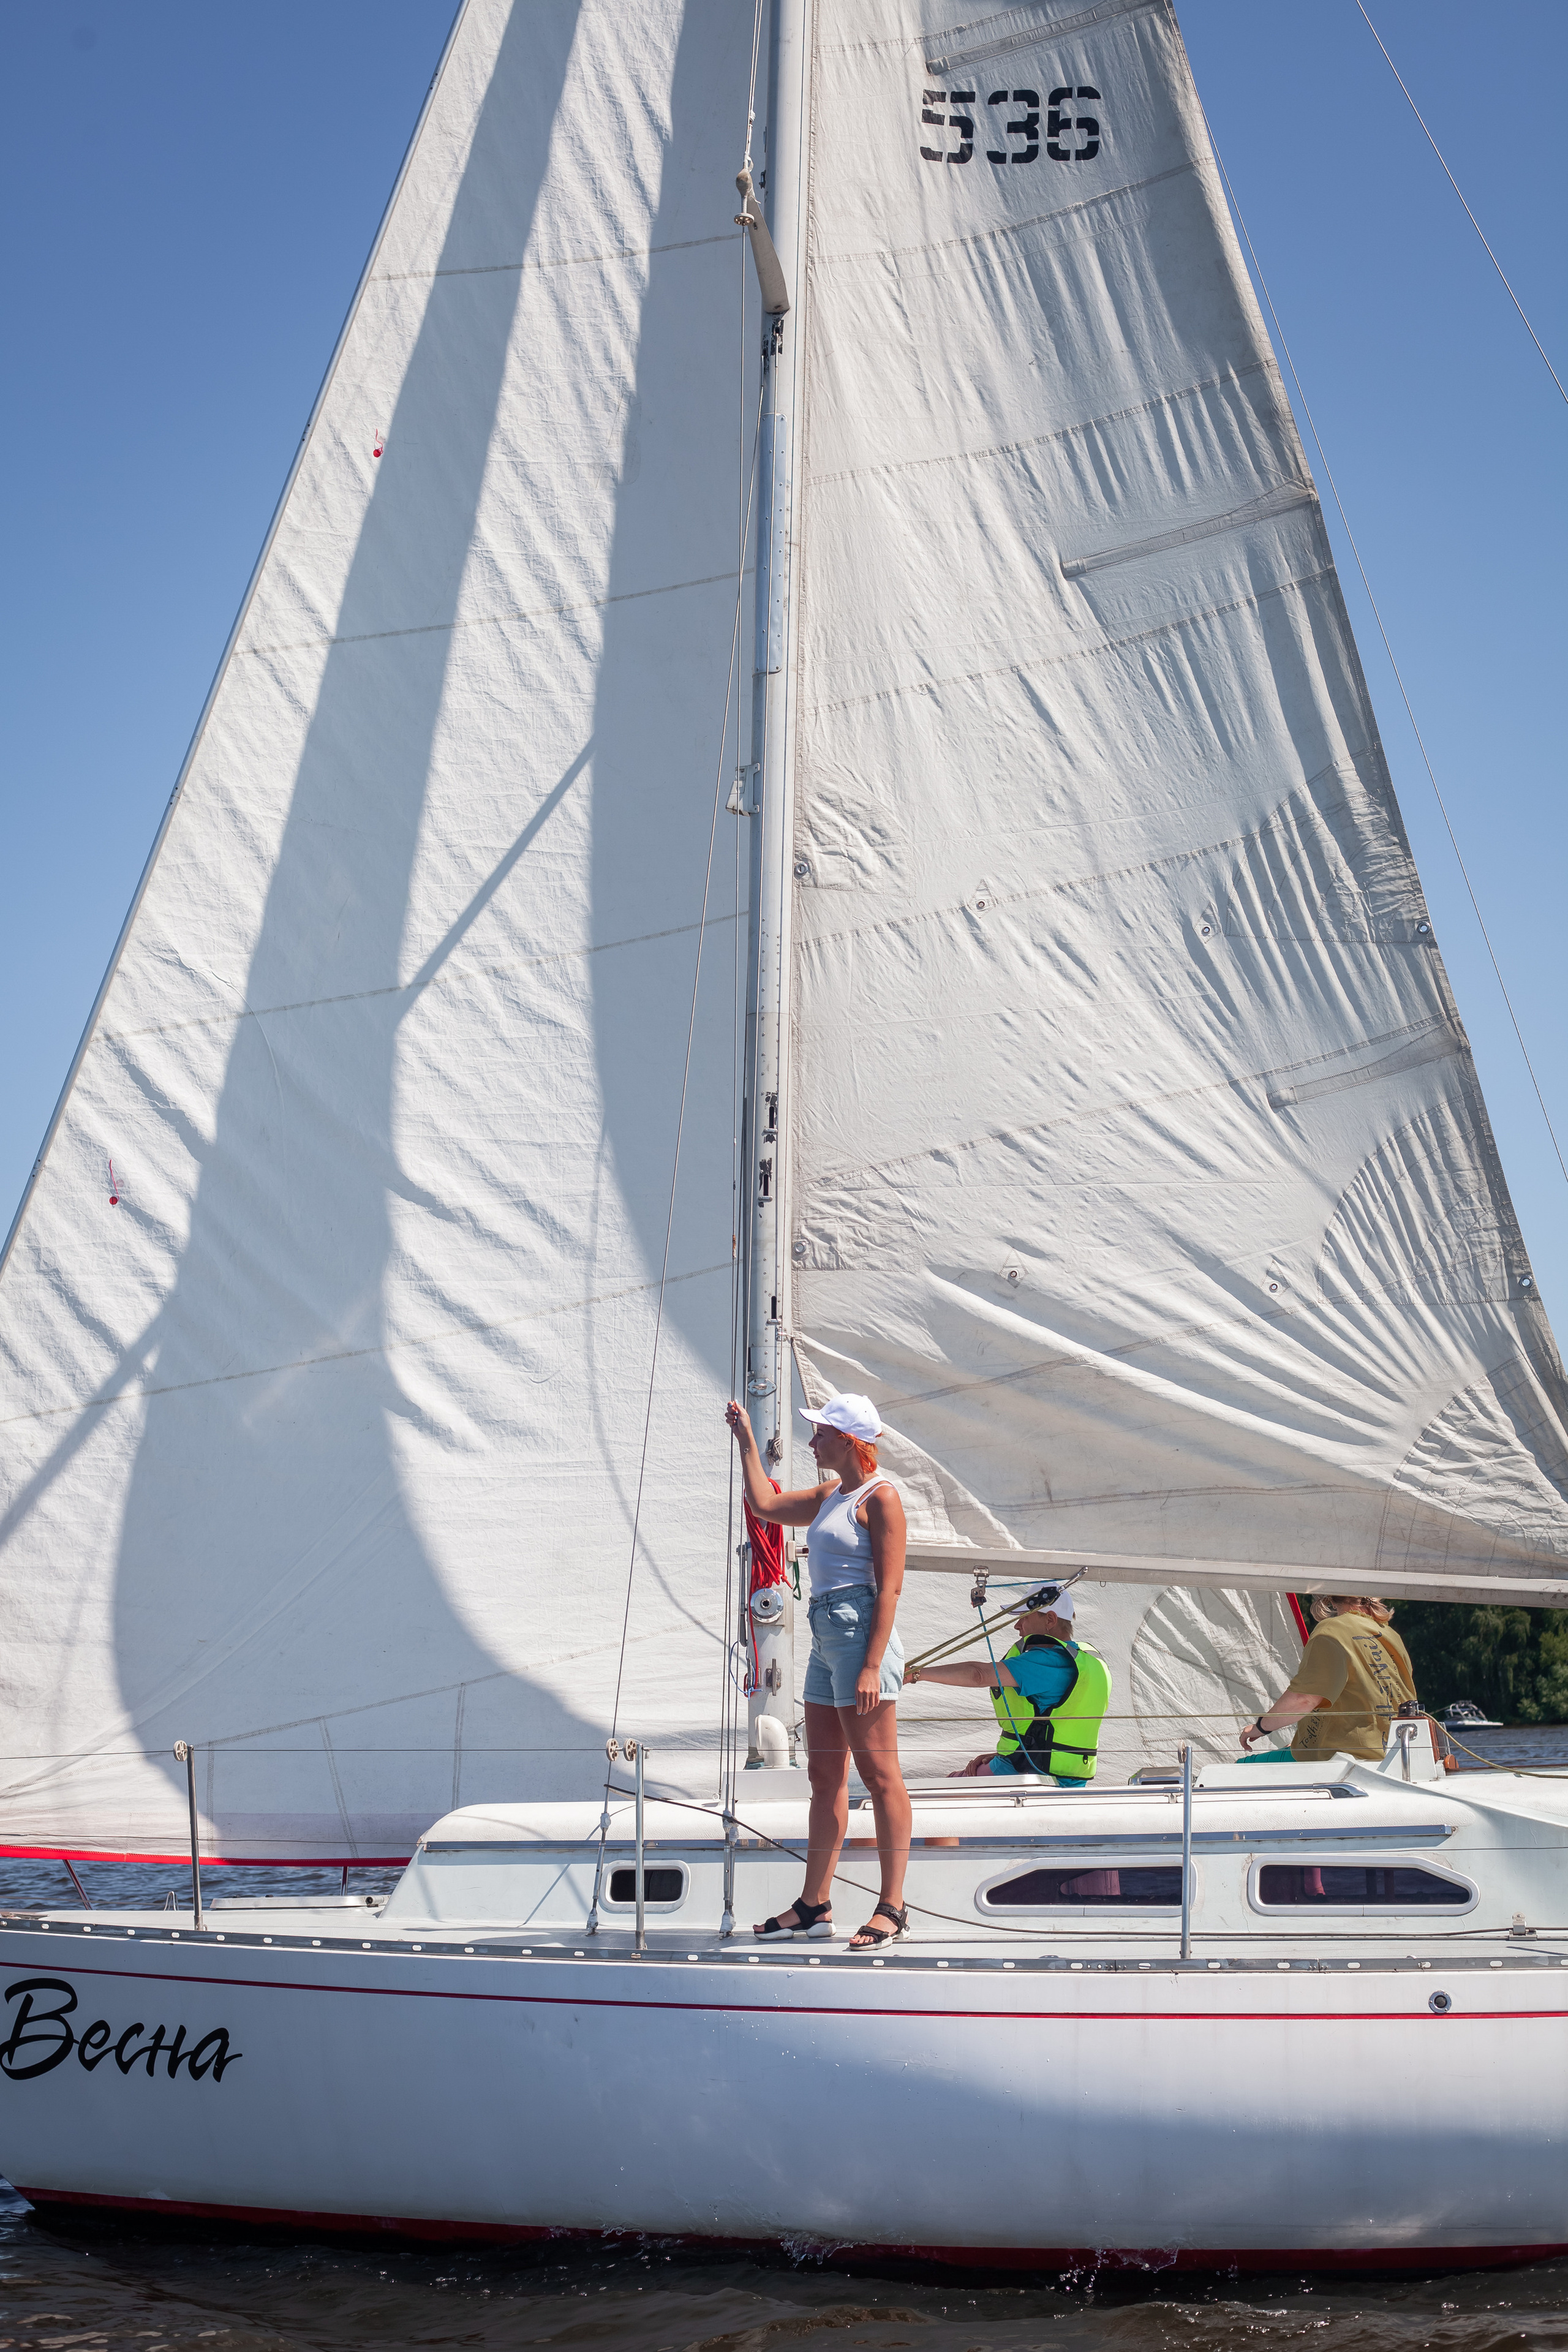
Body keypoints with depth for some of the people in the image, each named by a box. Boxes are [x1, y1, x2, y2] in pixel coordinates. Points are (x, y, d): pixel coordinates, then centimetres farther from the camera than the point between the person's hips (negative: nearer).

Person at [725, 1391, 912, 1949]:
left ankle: (892, 1908, 1)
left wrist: (872, 1666, -21)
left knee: (878, 1773, -5)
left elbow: (889, 1588, -15)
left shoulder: (880, 1497, -9)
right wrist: (746, 1440, 29)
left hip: (861, 1634, -9)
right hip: (826, 1638, 9)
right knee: (825, 1775, 12)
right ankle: (814, 1905, 18)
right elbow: (765, 1505, 28)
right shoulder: (831, 1495, 16)